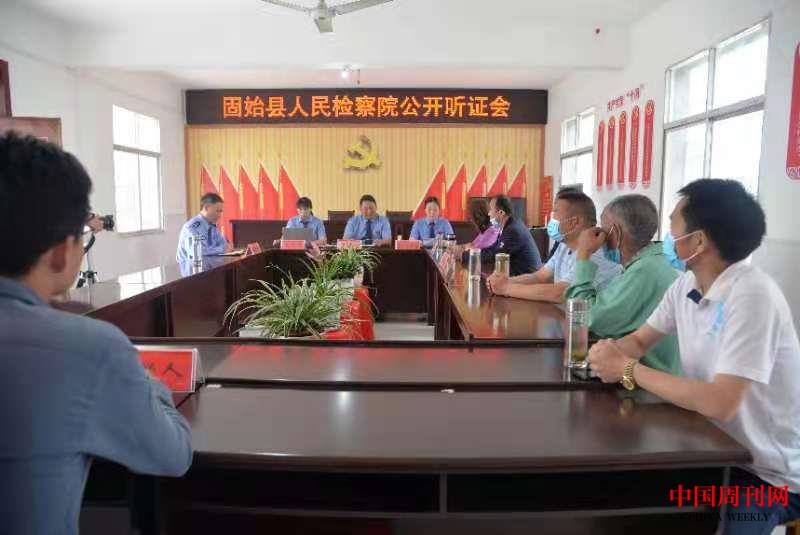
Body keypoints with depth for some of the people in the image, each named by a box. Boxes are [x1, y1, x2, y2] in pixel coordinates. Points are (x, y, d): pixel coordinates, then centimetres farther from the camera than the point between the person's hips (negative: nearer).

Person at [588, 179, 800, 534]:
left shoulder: (752, 295, -27)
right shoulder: (686, 285, -2)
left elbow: (720, 404, -33)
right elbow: (640, 340, 8)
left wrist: (628, 370, -24)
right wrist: (611, 351, -16)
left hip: (770, 474, -6)